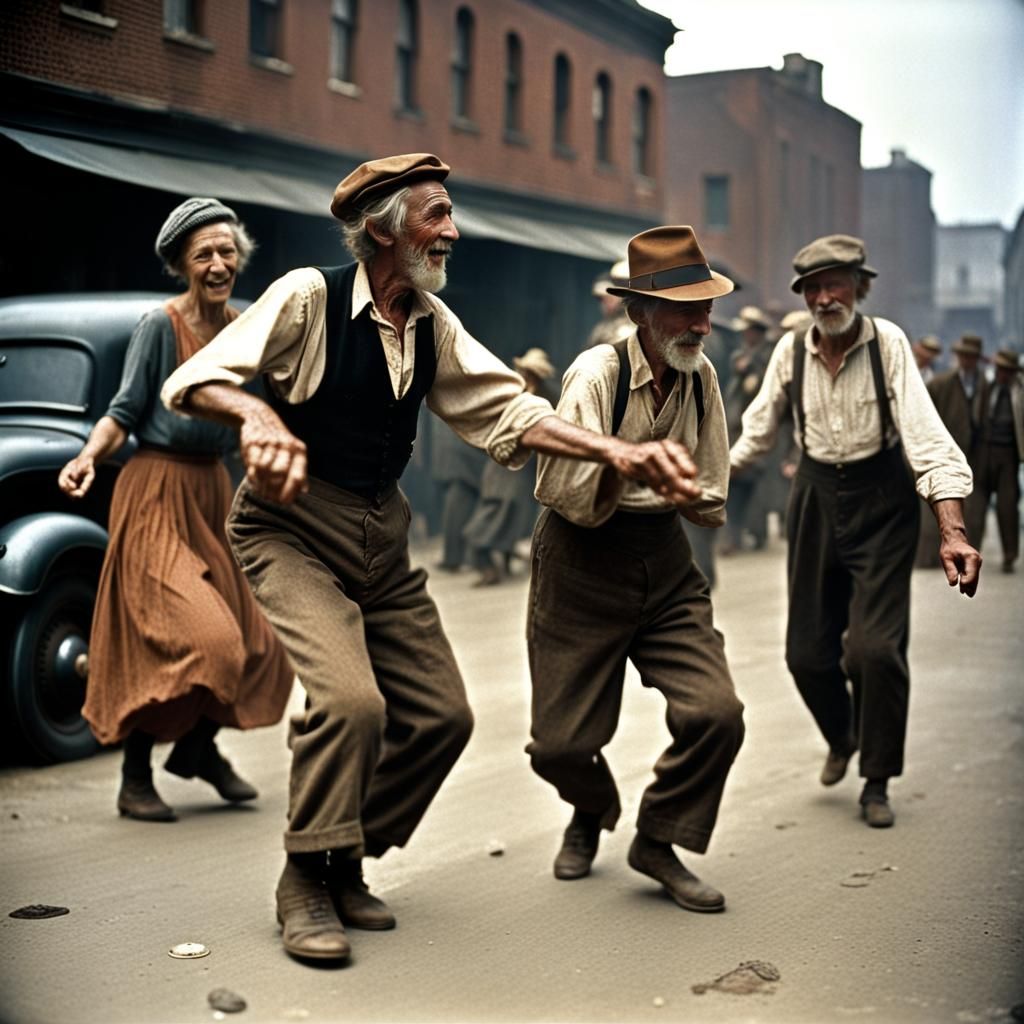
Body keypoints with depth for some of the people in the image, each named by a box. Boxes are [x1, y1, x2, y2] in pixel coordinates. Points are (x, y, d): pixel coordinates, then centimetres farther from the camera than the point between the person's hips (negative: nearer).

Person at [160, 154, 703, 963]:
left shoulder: (431, 324, 4)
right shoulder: (309, 297, -15)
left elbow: (506, 410, -1)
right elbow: (196, 380, -17)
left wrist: (616, 453, -15)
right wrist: (258, 416, -40)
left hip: (382, 534, 7)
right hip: (292, 528, -7)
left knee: (441, 714, 3)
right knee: (352, 700, -25)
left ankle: (345, 865, 21)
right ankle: (306, 880, -3)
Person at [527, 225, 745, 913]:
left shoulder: (701, 377, 2)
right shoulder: (598, 374, -16)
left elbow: (709, 500, 7)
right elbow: (566, 492, -23)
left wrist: (622, 487, -5)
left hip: (665, 565, 4)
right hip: (582, 569, -4)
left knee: (716, 713, -13)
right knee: (562, 742, -1)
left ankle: (659, 841, 13)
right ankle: (593, 812, 37)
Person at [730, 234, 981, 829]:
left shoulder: (888, 343, -17)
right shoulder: (792, 350, -6)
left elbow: (927, 437, -23)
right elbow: (759, 429, 8)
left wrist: (953, 533, -31)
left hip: (881, 500, -3)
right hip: (817, 498, 3)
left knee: (876, 646, -12)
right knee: (807, 650, 6)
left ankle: (877, 783, 10)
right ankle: (843, 737, 40)